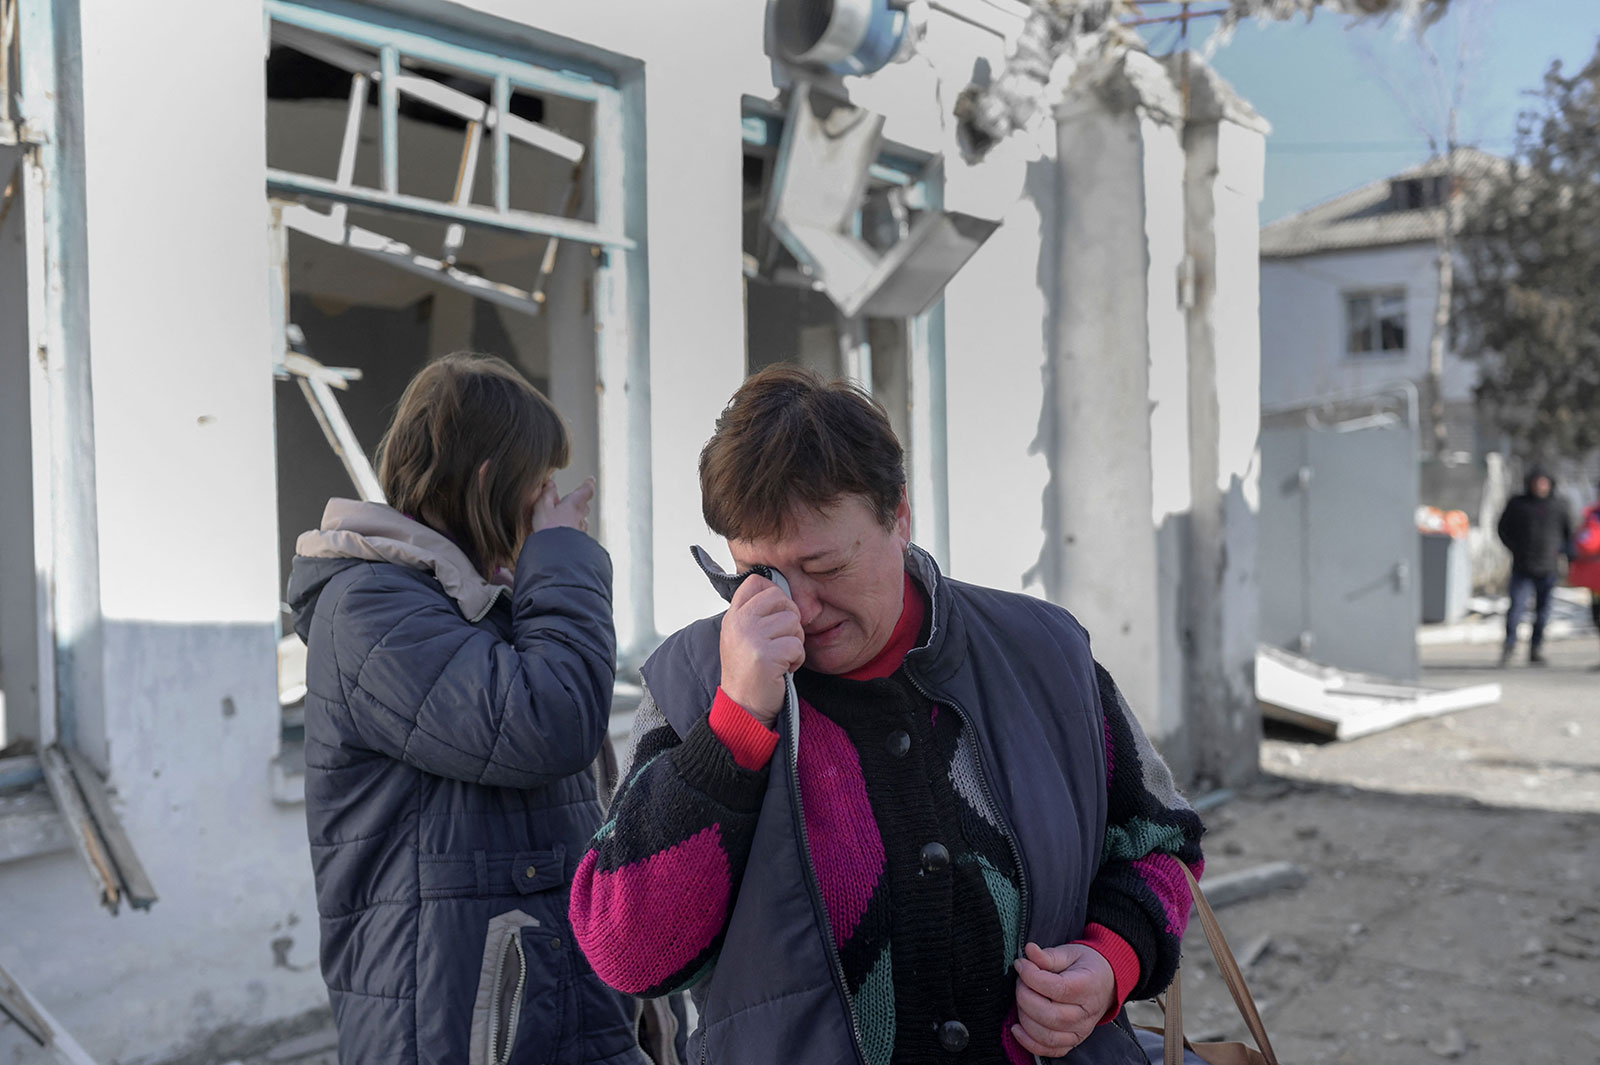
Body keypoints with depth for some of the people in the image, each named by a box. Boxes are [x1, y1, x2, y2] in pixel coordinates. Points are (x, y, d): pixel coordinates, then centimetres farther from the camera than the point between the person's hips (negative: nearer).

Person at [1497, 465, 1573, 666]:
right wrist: (1516, 549, 0)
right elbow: (1503, 529, 10)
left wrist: (1561, 551, 6)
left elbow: (1568, 531, 18)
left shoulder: (1557, 505, 6)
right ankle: (1509, 645, -1)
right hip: (1522, 568, -2)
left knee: (1543, 612, 5)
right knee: (1516, 606, -13)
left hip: (1548, 569, 2)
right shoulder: (1517, 504, 2)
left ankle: (1535, 651, 14)